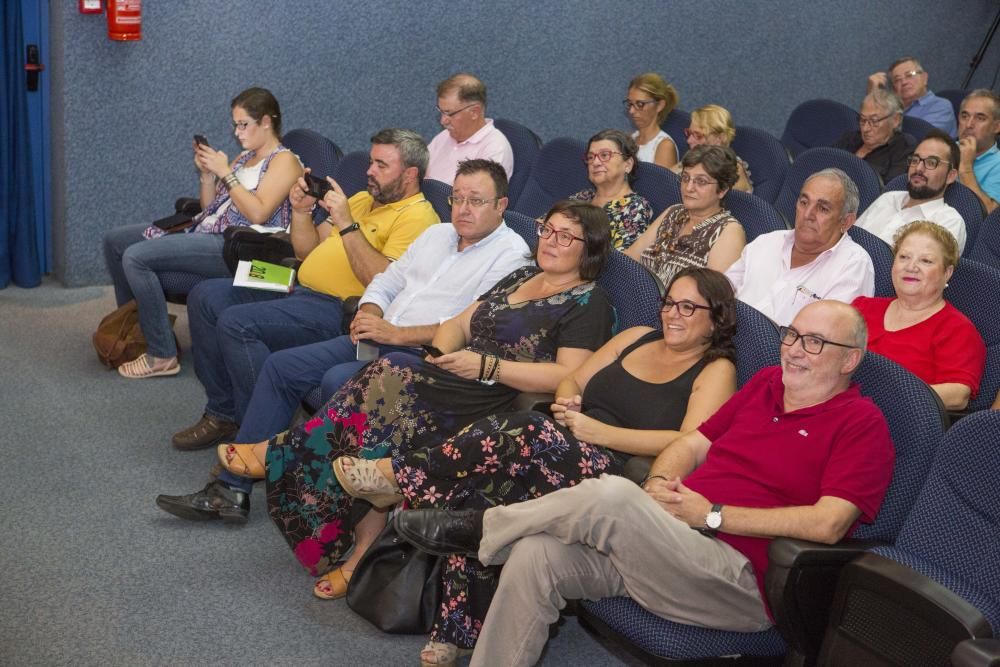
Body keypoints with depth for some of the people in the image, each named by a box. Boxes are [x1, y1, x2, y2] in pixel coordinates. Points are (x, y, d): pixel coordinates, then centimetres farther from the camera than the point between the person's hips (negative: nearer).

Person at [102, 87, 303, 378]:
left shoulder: (284, 161, -4)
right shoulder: (244, 157, 22)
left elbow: (258, 214, -18)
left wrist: (225, 173, -13)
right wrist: (207, 174, 5)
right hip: (206, 232, 10)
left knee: (136, 256, -25)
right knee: (115, 240, 7)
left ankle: (161, 356, -18)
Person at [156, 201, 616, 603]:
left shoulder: (588, 303, 0)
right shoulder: (521, 277, 24)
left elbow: (568, 377, -13)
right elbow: (460, 323, 26)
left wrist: (487, 366, -17)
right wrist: (444, 350, 3)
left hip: (500, 403, -7)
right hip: (458, 381, 7)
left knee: (393, 379, -25)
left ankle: (282, 454, -9)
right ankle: (362, 550, -18)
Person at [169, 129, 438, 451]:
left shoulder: (417, 216, -8)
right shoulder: (363, 199, 21)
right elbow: (308, 251, 23)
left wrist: (347, 224, -22)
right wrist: (301, 211, 5)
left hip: (338, 307, -10)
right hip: (299, 290, 10)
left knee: (236, 322, -26)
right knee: (205, 296, 3)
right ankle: (223, 413, 8)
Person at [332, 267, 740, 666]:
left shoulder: (716, 370, 4)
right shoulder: (637, 338, 23)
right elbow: (573, 381, 23)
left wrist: (599, 432, -13)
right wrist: (566, 405, -3)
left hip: (618, 477, -6)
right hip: (561, 450, 6)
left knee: (527, 432, -32)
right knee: (477, 493, -25)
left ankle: (398, 475, -17)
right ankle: (456, 634, -20)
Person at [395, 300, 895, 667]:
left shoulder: (861, 423, -4)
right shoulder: (768, 382, 19)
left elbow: (827, 524, -16)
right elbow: (691, 443, 22)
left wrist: (712, 514, -14)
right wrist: (660, 486, -2)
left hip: (738, 578, -7)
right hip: (675, 539, 7)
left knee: (611, 496, -29)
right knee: (536, 555, -16)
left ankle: (480, 529, -5)